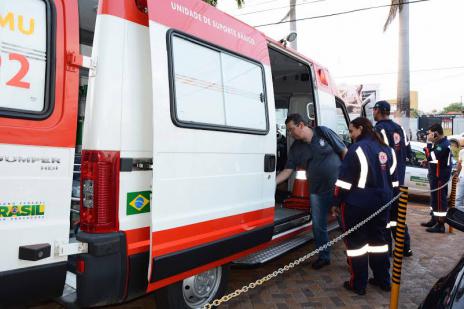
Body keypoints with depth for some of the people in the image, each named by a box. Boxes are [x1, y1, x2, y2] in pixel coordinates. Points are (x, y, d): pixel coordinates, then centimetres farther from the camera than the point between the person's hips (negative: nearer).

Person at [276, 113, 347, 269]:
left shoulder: (323, 132, -9)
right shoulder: (295, 148, 2)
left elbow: (345, 152, -6)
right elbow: (287, 171, 1)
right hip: (317, 191, 4)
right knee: (318, 226, 9)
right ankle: (324, 257, 29)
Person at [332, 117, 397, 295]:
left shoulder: (358, 149, -14)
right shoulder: (387, 150, 10)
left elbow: (345, 180, -15)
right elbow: (393, 180, 17)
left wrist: (337, 203, -7)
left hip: (357, 205, -7)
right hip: (381, 204, 8)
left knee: (356, 242, 4)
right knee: (378, 240, 18)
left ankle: (358, 285, 12)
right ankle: (383, 280, 29)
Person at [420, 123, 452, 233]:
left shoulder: (444, 145, -20)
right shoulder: (439, 143, 13)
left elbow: (430, 156, -24)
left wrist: (429, 142, -20)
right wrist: (428, 161, 5)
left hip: (440, 177, -11)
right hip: (436, 176, 11)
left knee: (440, 199, -5)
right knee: (435, 198, 18)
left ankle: (440, 225, 0)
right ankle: (434, 220, 30)